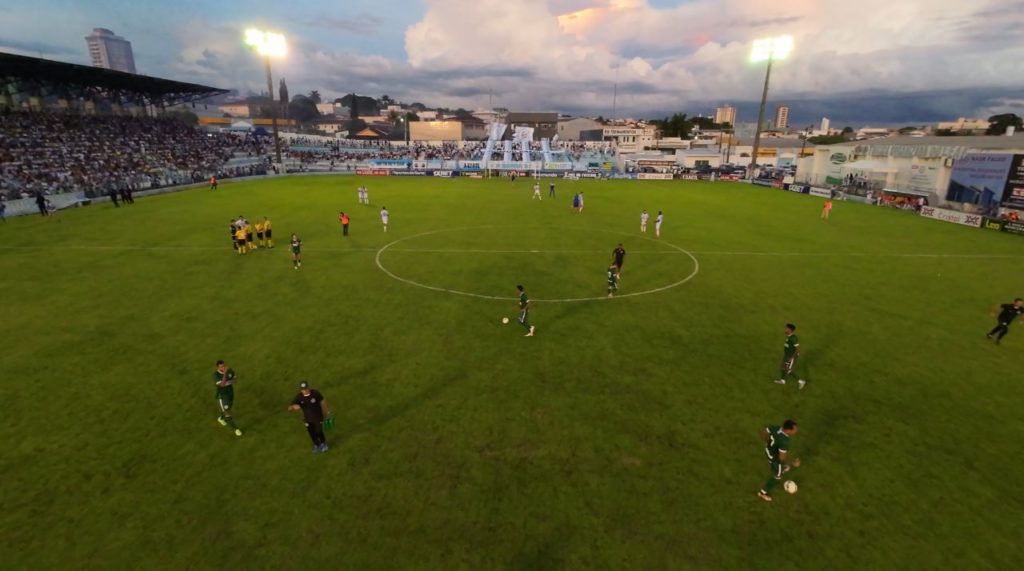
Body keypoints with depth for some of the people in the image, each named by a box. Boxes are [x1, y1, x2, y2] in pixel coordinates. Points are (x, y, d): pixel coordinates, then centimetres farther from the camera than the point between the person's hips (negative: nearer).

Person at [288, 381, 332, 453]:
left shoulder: (315, 393, -24)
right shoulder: (299, 397, -21)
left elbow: (322, 402, -9)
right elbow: (289, 408, -19)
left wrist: (326, 413, 1)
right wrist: (294, 406, -43)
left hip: (318, 417, -2)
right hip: (308, 418, 2)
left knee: (319, 432, 9)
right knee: (312, 433, 17)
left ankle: (323, 443, 43)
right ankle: (317, 445, 47)